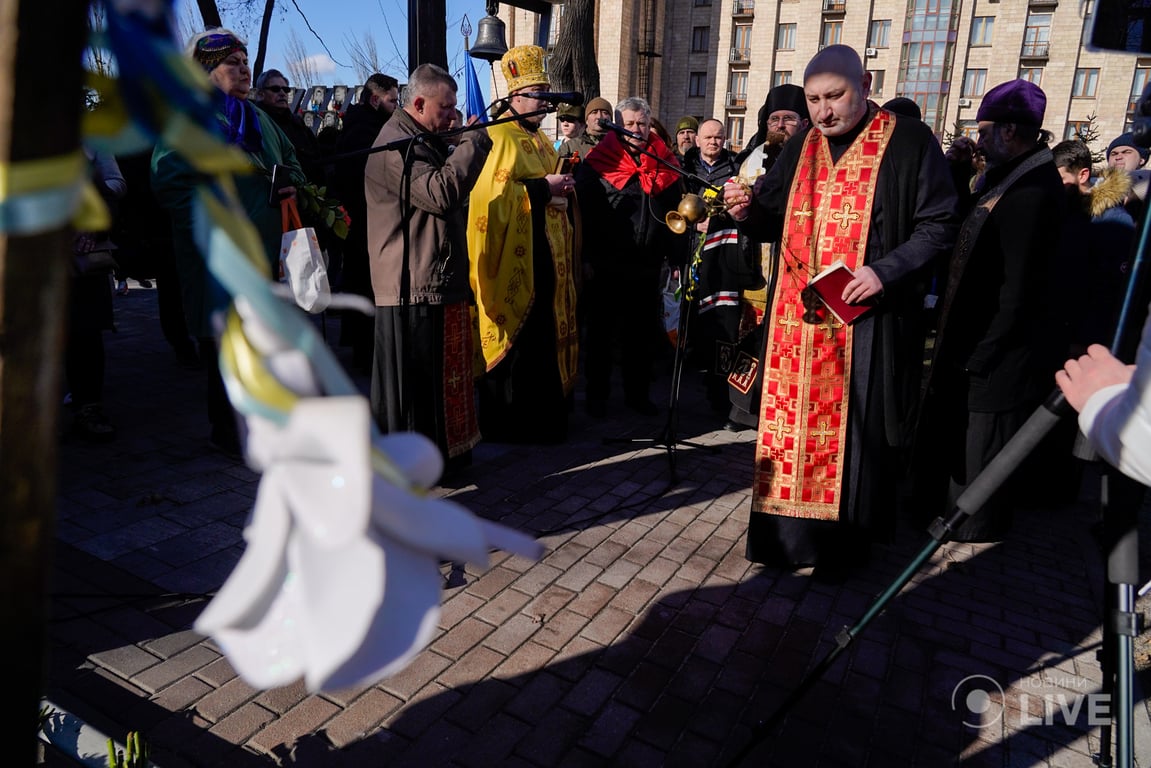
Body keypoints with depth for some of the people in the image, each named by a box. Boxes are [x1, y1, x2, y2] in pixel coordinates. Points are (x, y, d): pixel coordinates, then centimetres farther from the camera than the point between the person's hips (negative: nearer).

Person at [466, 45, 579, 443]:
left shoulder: (541, 142, 21)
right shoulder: (501, 138, -8)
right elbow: (494, 192, -19)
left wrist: (560, 191, 9)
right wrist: (543, 188, -17)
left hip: (545, 256, 9)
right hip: (515, 256, -9)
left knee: (545, 336, 11)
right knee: (514, 337, -5)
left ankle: (541, 415, 21)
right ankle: (506, 422, 6)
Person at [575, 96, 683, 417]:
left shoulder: (664, 163, 7)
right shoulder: (599, 162, -3)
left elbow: (676, 211, 14)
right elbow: (583, 211, -7)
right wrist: (586, 258, -12)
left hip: (647, 267, 4)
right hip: (606, 266, -3)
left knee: (643, 334, 12)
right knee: (601, 333, 7)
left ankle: (638, 393, 26)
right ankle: (597, 395, 19)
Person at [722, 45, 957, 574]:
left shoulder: (910, 143, -2)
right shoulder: (799, 148, 13)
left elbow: (939, 226, -3)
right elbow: (773, 222, 16)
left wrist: (884, 272, -17)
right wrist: (747, 213, -6)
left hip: (867, 318, -4)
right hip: (798, 317, 4)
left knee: (855, 430, 2)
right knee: (792, 424, 7)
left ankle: (845, 542, 17)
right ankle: (786, 535, 21)